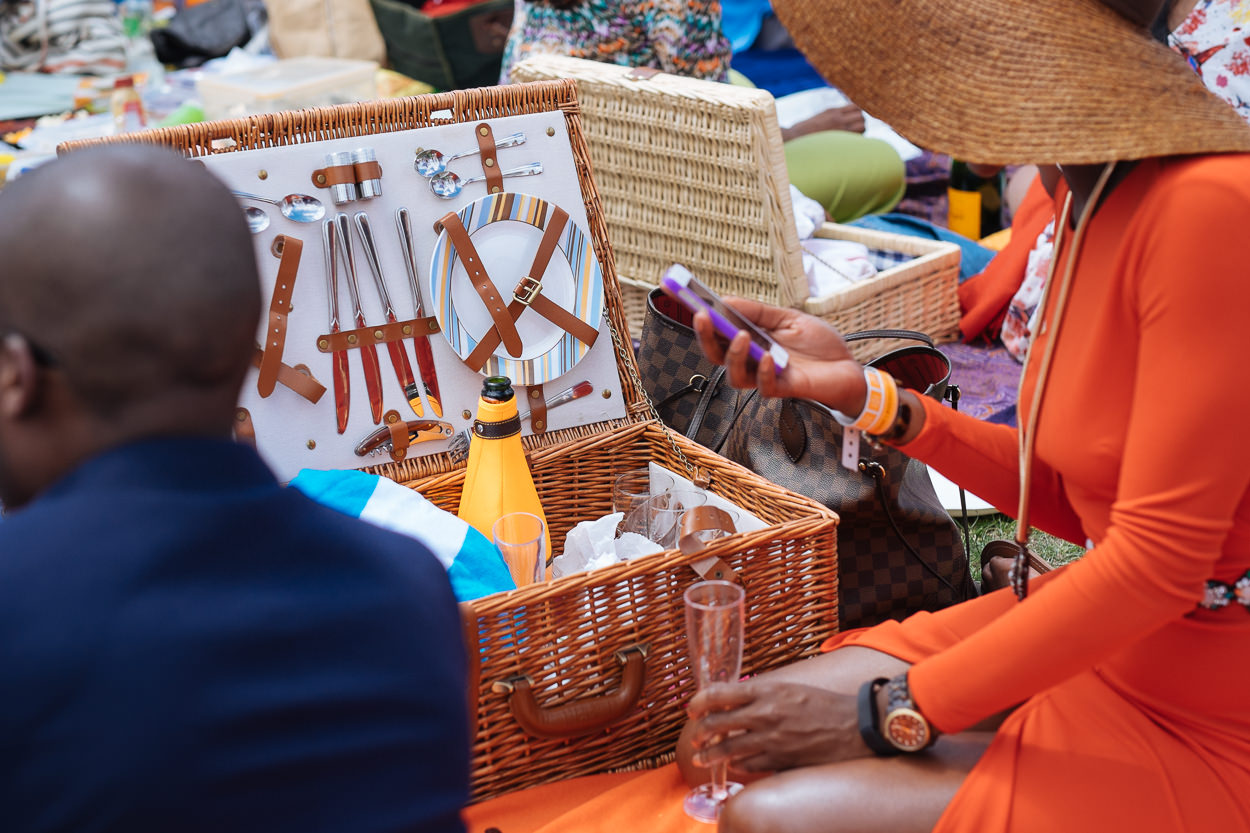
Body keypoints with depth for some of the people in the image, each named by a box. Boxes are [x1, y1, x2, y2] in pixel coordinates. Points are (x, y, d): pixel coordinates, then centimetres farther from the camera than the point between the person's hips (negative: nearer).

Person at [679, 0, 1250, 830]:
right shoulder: (1090, 190, 3)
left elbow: (1156, 561, -25)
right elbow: (1074, 502, 8)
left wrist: (891, 713, -19)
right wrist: (866, 394, 0)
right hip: (1098, 633, 8)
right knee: (729, 740, 2)